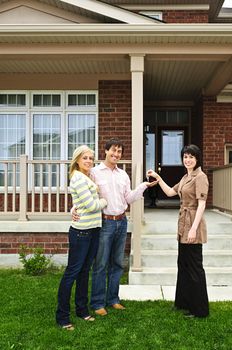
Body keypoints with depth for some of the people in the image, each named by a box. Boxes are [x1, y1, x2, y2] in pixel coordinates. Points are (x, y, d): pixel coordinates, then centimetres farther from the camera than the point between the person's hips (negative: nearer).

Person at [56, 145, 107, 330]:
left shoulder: (88, 177, 14)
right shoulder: (78, 178, -15)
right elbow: (91, 205, -18)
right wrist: (107, 200, -3)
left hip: (93, 230, 9)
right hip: (81, 231, -9)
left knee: (84, 270, 17)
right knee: (72, 272, 0)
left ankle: (82, 309, 30)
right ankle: (62, 316, 11)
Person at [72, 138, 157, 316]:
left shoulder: (123, 175, 12)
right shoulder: (95, 172, -5)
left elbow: (128, 199, 12)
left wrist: (144, 186, 3)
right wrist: (75, 209, -25)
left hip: (122, 222, 6)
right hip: (104, 222, -6)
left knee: (117, 263, 13)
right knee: (101, 264, 0)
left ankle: (113, 299, 27)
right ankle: (98, 303, 13)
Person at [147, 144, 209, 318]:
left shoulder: (200, 177, -13)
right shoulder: (186, 177, 14)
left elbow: (201, 204, -19)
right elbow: (170, 192, 21)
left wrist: (194, 228, -24)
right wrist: (158, 177, 13)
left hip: (193, 225, -9)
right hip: (184, 225, 9)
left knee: (194, 267, 0)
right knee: (183, 264, 17)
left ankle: (199, 309, 13)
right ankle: (184, 302, 32)